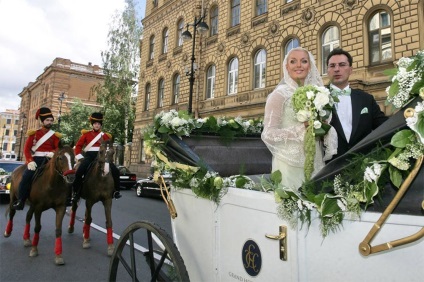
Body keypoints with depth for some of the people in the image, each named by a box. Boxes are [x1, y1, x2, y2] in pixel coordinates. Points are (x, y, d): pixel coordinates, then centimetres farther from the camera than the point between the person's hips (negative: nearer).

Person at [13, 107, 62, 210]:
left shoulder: (55, 135, 11)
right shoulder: (34, 133, 9)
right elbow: (26, 149, 3)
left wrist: (53, 153, -22)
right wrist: (30, 161, -12)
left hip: (49, 160, 1)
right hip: (36, 159, -1)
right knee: (26, 176, -22)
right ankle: (20, 201, -11)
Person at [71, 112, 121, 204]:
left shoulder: (105, 135, 12)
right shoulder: (86, 134, 10)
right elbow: (78, 146, 10)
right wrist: (79, 157, -1)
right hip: (89, 156, -1)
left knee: (115, 171, -15)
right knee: (79, 172, -25)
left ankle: (116, 190, 0)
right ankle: (75, 192, -8)